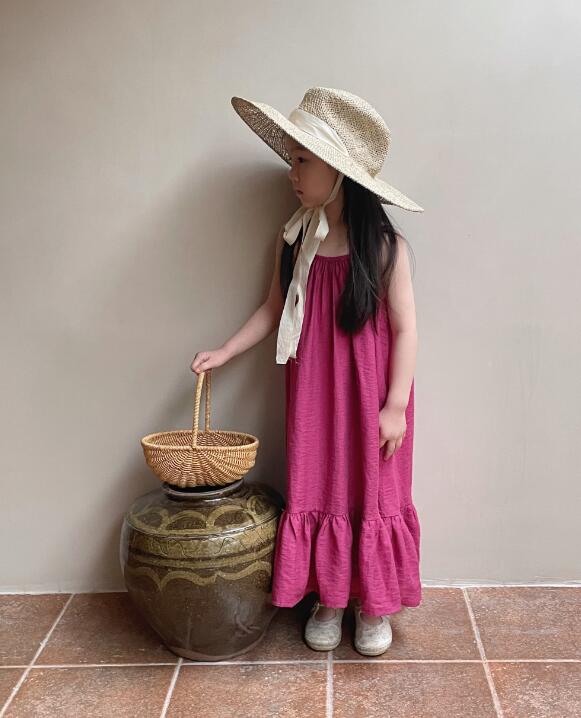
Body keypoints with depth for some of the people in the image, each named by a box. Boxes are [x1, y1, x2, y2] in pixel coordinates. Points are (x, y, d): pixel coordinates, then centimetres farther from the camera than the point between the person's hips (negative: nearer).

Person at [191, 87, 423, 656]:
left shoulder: (384, 245, -12)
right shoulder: (293, 241, -1)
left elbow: (405, 330, -10)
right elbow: (274, 308, 11)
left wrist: (395, 405, -13)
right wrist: (225, 352, 5)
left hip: (370, 395, -3)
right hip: (312, 394, 4)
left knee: (374, 493, 8)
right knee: (316, 490, 11)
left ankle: (373, 604, 28)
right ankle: (328, 597, 30)